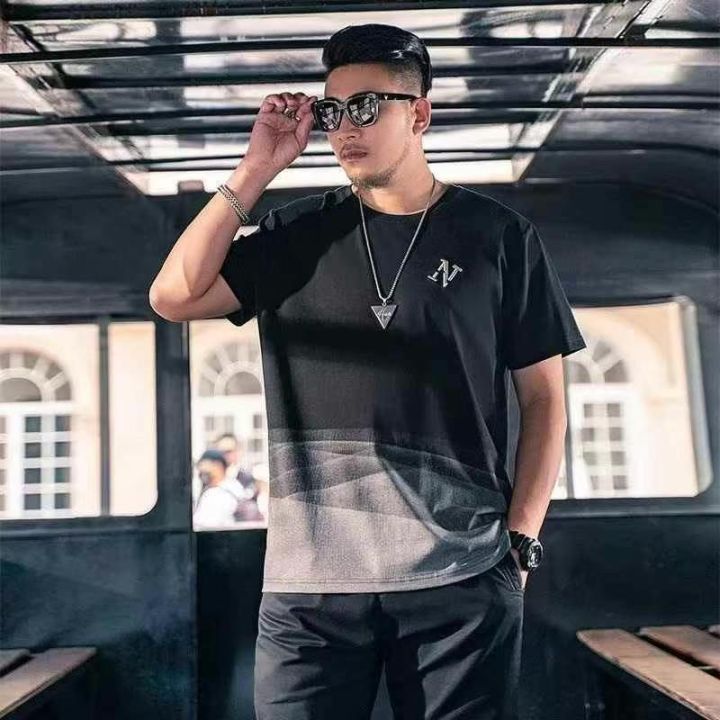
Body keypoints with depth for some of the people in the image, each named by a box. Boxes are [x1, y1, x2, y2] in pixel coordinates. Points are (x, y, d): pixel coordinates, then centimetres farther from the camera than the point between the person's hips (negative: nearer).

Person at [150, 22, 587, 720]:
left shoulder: (498, 234, 4)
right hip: (308, 582, 1)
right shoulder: (296, 234, 10)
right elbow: (174, 296, -2)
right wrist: (255, 171, -2)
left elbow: (544, 399, 6)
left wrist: (519, 541, -1)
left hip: (463, 579, -1)